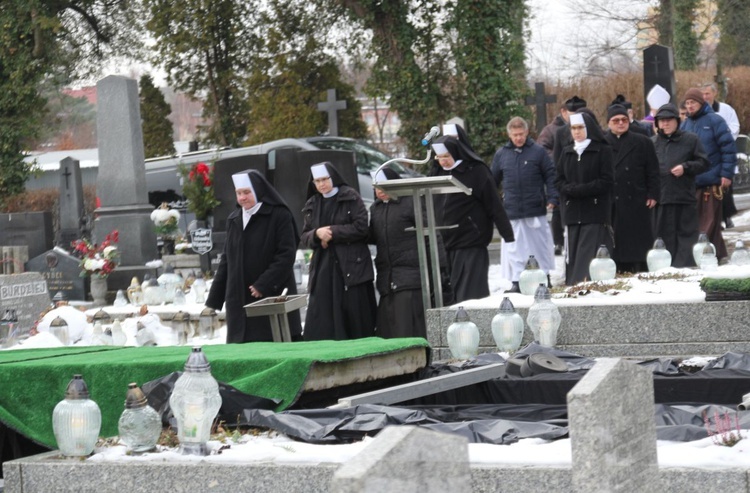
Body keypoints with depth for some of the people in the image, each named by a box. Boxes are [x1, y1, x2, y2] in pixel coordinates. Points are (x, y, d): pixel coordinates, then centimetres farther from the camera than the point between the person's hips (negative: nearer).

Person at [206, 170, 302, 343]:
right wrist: (214, 298, 14)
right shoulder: (233, 220, 13)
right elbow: (227, 259, 17)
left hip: (273, 296, -5)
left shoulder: (279, 215, -5)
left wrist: (264, 285, -17)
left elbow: (286, 255, -11)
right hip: (240, 300, 5)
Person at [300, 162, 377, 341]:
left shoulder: (351, 198, 0)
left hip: (351, 265, -4)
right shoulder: (311, 205, 15)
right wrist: (317, 234, -8)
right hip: (323, 270, 4)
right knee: (320, 326, -4)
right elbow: (304, 239, 14)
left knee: (356, 320, -4)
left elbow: (361, 228, -8)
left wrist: (332, 233, -10)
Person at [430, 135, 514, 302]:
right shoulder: (437, 173, 11)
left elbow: (495, 207, -7)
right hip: (444, 245, 5)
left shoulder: (476, 171, -5)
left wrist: (509, 237, -9)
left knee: (470, 295, -6)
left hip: (471, 246, -5)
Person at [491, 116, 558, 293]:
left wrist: (552, 199, -9)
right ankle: (515, 283, 5)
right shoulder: (501, 154, 6)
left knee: (542, 246, 9)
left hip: (536, 210, -1)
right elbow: (493, 180, 14)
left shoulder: (538, 151, 0)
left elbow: (550, 177, 0)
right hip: (511, 211, 2)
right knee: (513, 249, 1)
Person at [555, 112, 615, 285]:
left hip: (596, 213, -5)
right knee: (572, 256, 1)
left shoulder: (603, 150, 0)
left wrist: (580, 189, -13)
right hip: (572, 212, 5)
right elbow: (559, 181, 12)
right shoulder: (567, 152, 16)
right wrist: (570, 189, -9)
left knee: (590, 254, -13)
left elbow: (607, 182, -6)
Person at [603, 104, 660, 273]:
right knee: (617, 243, 1)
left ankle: (642, 272, 9)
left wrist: (653, 195, -2)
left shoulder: (643, 142, 9)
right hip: (612, 202, 0)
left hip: (637, 201, 0)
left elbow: (653, 172, 6)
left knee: (640, 244, 3)